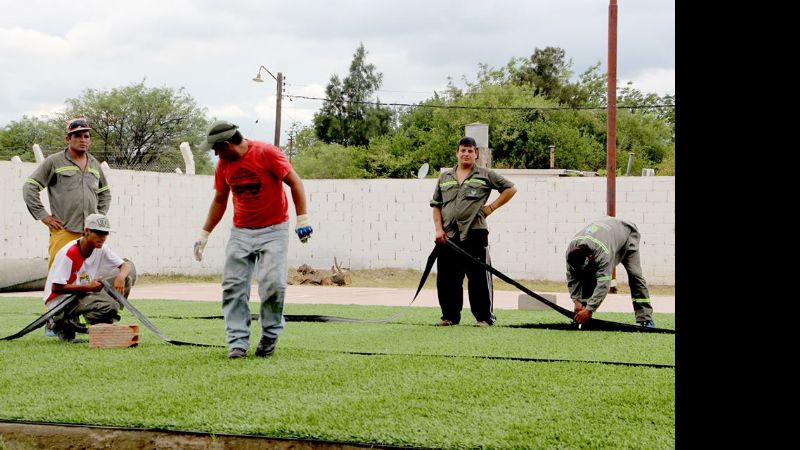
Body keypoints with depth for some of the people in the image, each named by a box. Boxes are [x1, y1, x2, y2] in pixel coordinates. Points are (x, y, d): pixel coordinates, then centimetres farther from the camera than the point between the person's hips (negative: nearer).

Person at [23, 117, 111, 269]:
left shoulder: (95, 164, 18)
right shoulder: (54, 162, 3)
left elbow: (105, 193, 31)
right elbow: (29, 188, 1)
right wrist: (43, 216, -4)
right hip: (64, 231, -4)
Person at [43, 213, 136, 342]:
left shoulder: (101, 249, 0)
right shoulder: (69, 253, -22)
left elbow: (126, 265, -3)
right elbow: (56, 287, -23)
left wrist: (121, 276, -28)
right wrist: (88, 287, -24)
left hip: (84, 293, 8)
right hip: (60, 301, -8)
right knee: (109, 305, -30)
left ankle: (109, 320, 1)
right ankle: (64, 323, -10)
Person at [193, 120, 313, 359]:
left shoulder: (266, 153, -13)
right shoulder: (223, 164, 5)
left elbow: (295, 182, -10)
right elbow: (219, 201, 16)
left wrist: (302, 219, -16)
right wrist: (204, 234, 17)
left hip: (274, 230, -5)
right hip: (240, 232, 5)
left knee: (273, 284, -14)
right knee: (233, 287, -5)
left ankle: (270, 336, 7)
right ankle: (237, 343, -1)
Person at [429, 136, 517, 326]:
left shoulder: (486, 175, 5)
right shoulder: (444, 177, 16)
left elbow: (510, 189, 7)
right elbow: (436, 205, 17)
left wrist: (491, 207, 1)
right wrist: (439, 229, 4)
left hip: (475, 234, -4)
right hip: (448, 236, 4)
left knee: (479, 278, -3)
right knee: (447, 278, 5)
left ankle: (484, 317, 3)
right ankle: (450, 316, 15)